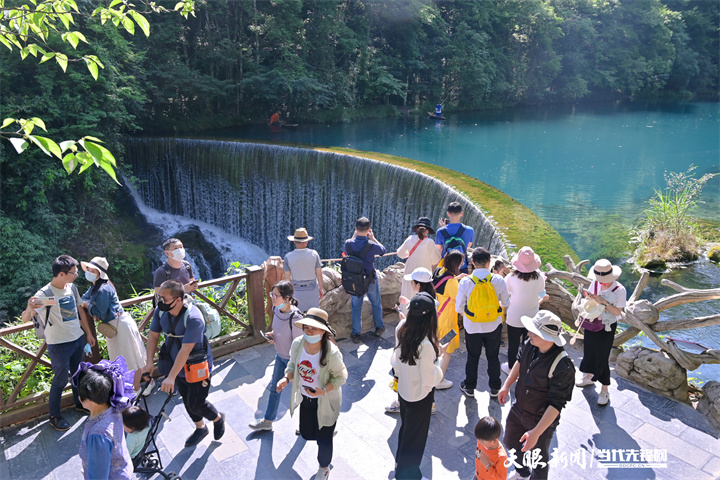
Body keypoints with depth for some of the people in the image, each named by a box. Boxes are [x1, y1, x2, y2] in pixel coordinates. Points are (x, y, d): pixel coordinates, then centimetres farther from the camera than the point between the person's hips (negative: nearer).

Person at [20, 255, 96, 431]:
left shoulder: (72, 288, 0)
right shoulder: (44, 294, -21)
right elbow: (25, 319, -29)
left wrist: (88, 333, 15)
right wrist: (29, 309, -53)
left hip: (78, 339, 7)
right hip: (59, 344, -6)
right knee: (61, 379, 5)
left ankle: (80, 403, 42)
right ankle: (54, 416, 24)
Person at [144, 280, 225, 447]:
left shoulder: (193, 318, -33)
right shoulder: (161, 311, -12)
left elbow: (185, 350, -34)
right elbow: (153, 335, -1)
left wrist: (171, 377, -35)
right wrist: (150, 361, -11)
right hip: (177, 367, 7)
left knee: (196, 404, 3)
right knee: (187, 401, 22)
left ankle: (218, 418, 35)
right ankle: (200, 429, 46)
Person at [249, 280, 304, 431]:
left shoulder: (295, 318, -32)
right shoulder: (276, 309, -9)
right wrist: (272, 334, -7)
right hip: (280, 356, 7)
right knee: (274, 388, 21)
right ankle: (267, 421, 40)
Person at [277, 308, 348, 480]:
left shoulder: (332, 352, -31)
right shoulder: (297, 344, -17)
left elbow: (341, 376, -17)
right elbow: (293, 365, 1)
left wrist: (324, 390, -31)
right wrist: (286, 378, -18)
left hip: (325, 401, -5)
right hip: (305, 398, 5)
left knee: (323, 440, 9)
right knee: (306, 434, 22)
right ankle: (329, 431, 57)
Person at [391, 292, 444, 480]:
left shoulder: (403, 334, -11)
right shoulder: (425, 345, -33)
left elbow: (394, 362, 2)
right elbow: (430, 379, -25)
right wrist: (440, 359, -12)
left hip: (403, 391, 7)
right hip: (420, 397, -7)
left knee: (405, 428, 30)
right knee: (415, 437, 16)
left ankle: (401, 462, 53)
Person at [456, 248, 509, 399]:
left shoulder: (465, 281, -18)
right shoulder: (498, 280, -15)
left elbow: (459, 307, -10)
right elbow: (506, 303, -2)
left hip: (472, 327, -1)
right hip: (494, 326, 1)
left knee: (472, 357, 18)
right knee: (493, 357, 19)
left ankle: (469, 388, 32)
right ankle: (494, 388, 34)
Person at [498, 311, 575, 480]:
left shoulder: (562, 367, -35)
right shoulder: (530, 345, -16)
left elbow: (556, 405, -30)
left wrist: (536, 432, -29)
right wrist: (507, 385, 6)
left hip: (541, 419, -7)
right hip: (518, 409, 7)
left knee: (539, 460, 17)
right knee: (510, 442, 29)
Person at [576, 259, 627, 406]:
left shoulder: (619, 290, -19)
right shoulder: (595, 283, -6)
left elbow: (617, 312, -16)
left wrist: (604, 302, -28)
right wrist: (589, 297, -16)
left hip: (606, 328, -5)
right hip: (591, 324, 5)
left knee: (602, 357, 0)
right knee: (589, 351, 20)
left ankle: (604, 390, 17)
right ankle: (589, 377, 45)